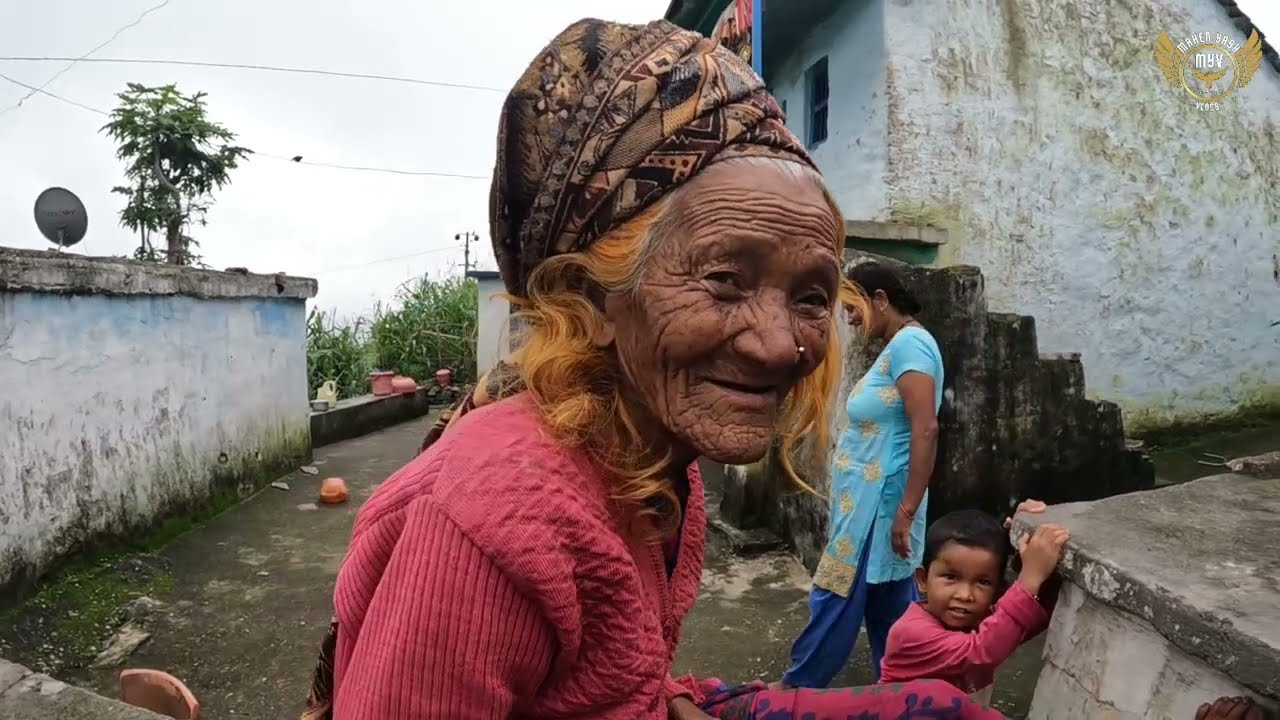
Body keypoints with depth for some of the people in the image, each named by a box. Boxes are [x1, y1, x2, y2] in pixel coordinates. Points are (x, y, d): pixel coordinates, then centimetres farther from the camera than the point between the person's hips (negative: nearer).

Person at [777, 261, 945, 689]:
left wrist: (907, 510, -25)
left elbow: (926, 430, -25)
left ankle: (798, 686, 17)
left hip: (879, 503, -10)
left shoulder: (909, 342, -17)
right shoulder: (896, 346, 13)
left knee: (837, 598, 3)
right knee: (888, 601, 16)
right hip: (869, 500, 10)